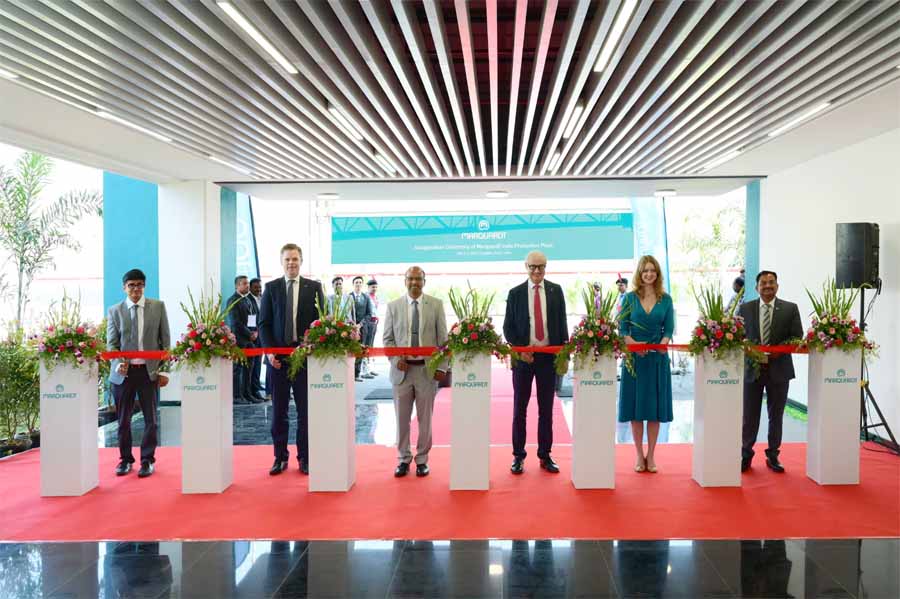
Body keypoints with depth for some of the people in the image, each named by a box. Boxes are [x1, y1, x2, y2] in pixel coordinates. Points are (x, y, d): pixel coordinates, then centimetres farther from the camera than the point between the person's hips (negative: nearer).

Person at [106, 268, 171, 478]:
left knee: (150, 418, 4)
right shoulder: (115, 311, 4)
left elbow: (165, 340, 3)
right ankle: (125, 459, 23)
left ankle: (147, 460, 16)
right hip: (123, 372, 1)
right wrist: (118, 364, -17)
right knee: (123, 419, 8)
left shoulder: (158, 306, 3)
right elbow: (111, 343, 2)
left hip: (149, 370, 0)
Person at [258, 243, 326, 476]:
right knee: (279, 411, 7)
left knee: (305, 410, 4)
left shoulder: (314, 287, 4)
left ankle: (305, 458, 14)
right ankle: (280, 457, 18)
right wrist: (269, 351, -7)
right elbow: (263, 323, 4)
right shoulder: (271, 287, 6)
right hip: (278, 356, 1)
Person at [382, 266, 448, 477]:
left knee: (425, 418, 7)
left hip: (428, 369, -1)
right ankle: (403, 459, 21)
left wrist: (442, 367, -5)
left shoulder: (436, 305, 3)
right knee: (402, 418, 7)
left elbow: (443, 338, 2)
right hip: (402, 369, 1)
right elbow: (387, 339, 7)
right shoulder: (393, 306, 6)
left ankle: (422, 459, 20)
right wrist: (395, 360, -8)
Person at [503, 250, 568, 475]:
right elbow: (508, 326, 2)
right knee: (519, 409, 5)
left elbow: (562, 323, 6)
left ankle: (545, 456, 18)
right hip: (522, 356, -1)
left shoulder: (555, 291, 6)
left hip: (549, 355, 1)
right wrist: (519, 349, -10)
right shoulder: (515, 293, 2)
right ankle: (518, 456, 14)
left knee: (546, 409, 8)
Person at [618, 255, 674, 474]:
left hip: (658, 358, 1)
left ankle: (651, 455, 17)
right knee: (635, 406, 3)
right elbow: (622, 328, -1)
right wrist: (634, 344, -18)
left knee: (655, 407, 6)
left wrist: (663, 343, -17)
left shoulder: (665, 299, 6)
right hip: (634, 357, -1)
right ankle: (639, 455, 15)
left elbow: (668, 329, 3)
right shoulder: (629, 298, 2)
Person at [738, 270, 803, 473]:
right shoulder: (745, 308, 4)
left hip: (779, 369, 0)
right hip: (751, 367, 0)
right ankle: (746, 455, 16)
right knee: (749, 415, 5)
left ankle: (773, 456, 22)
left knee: (776, 415, 10)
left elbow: (797, 337, -2)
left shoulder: (790, 309, 2)